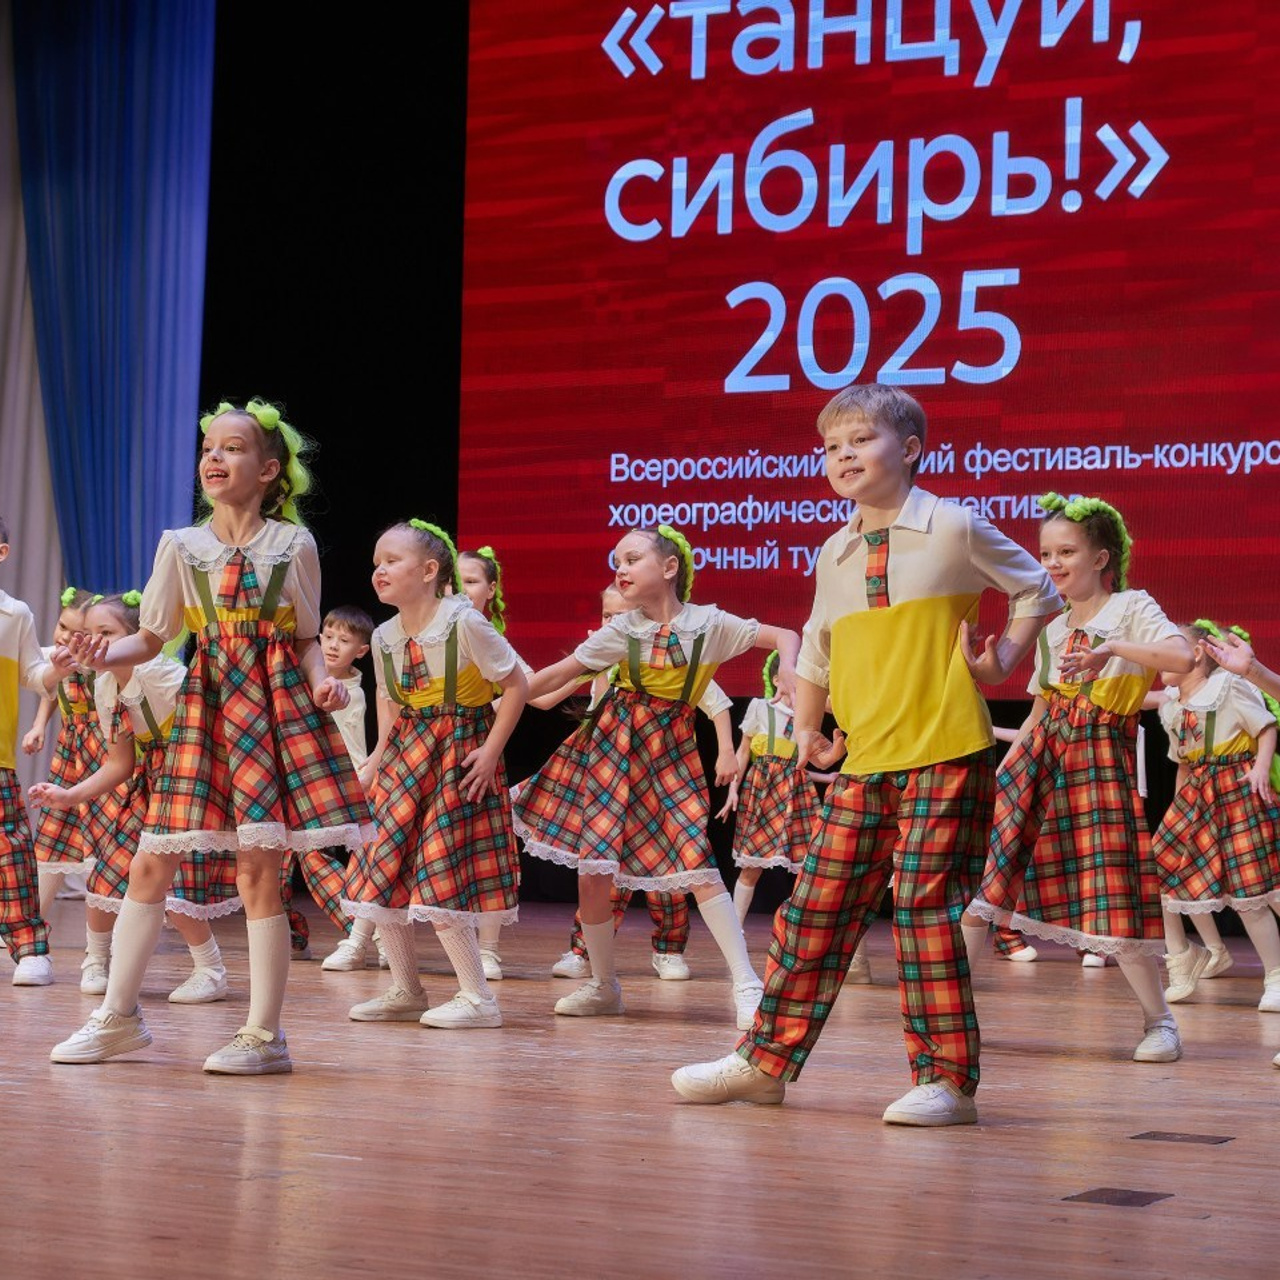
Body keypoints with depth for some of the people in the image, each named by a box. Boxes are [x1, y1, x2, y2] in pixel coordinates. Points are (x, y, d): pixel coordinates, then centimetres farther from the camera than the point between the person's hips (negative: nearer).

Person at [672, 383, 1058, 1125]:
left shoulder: (953, 529, -3)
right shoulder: (836, 555, 13)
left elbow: (1039, 591, 7)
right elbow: (817, 651, 24)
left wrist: (1004, 660, -4)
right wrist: (807, 729, 14)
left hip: (945, 756, -5)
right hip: (864, 761, 6)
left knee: (924, 905, -9)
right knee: (818, 905, 6)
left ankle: (948, 1082, -1)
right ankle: (767, 1063, 15)